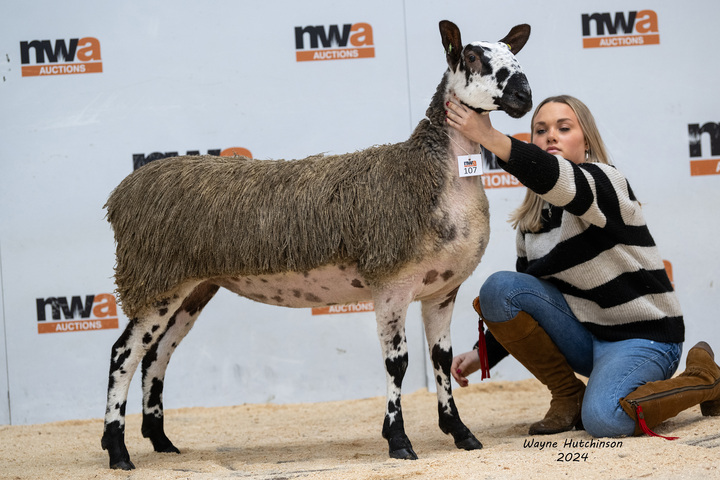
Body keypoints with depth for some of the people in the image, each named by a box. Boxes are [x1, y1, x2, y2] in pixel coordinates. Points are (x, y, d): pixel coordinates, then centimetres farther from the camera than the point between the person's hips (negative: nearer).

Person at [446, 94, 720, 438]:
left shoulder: (605, 181, -14)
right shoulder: (531, 221, 8)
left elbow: (553, 178, -38)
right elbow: (519, 302, 14)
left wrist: (488, 137, -44)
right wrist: (483, 355, 2)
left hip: (642, 336, -6)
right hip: (585, 337, 6)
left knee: (604, 419, -33)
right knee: (497, 288, -15)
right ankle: (569, 397, -2)